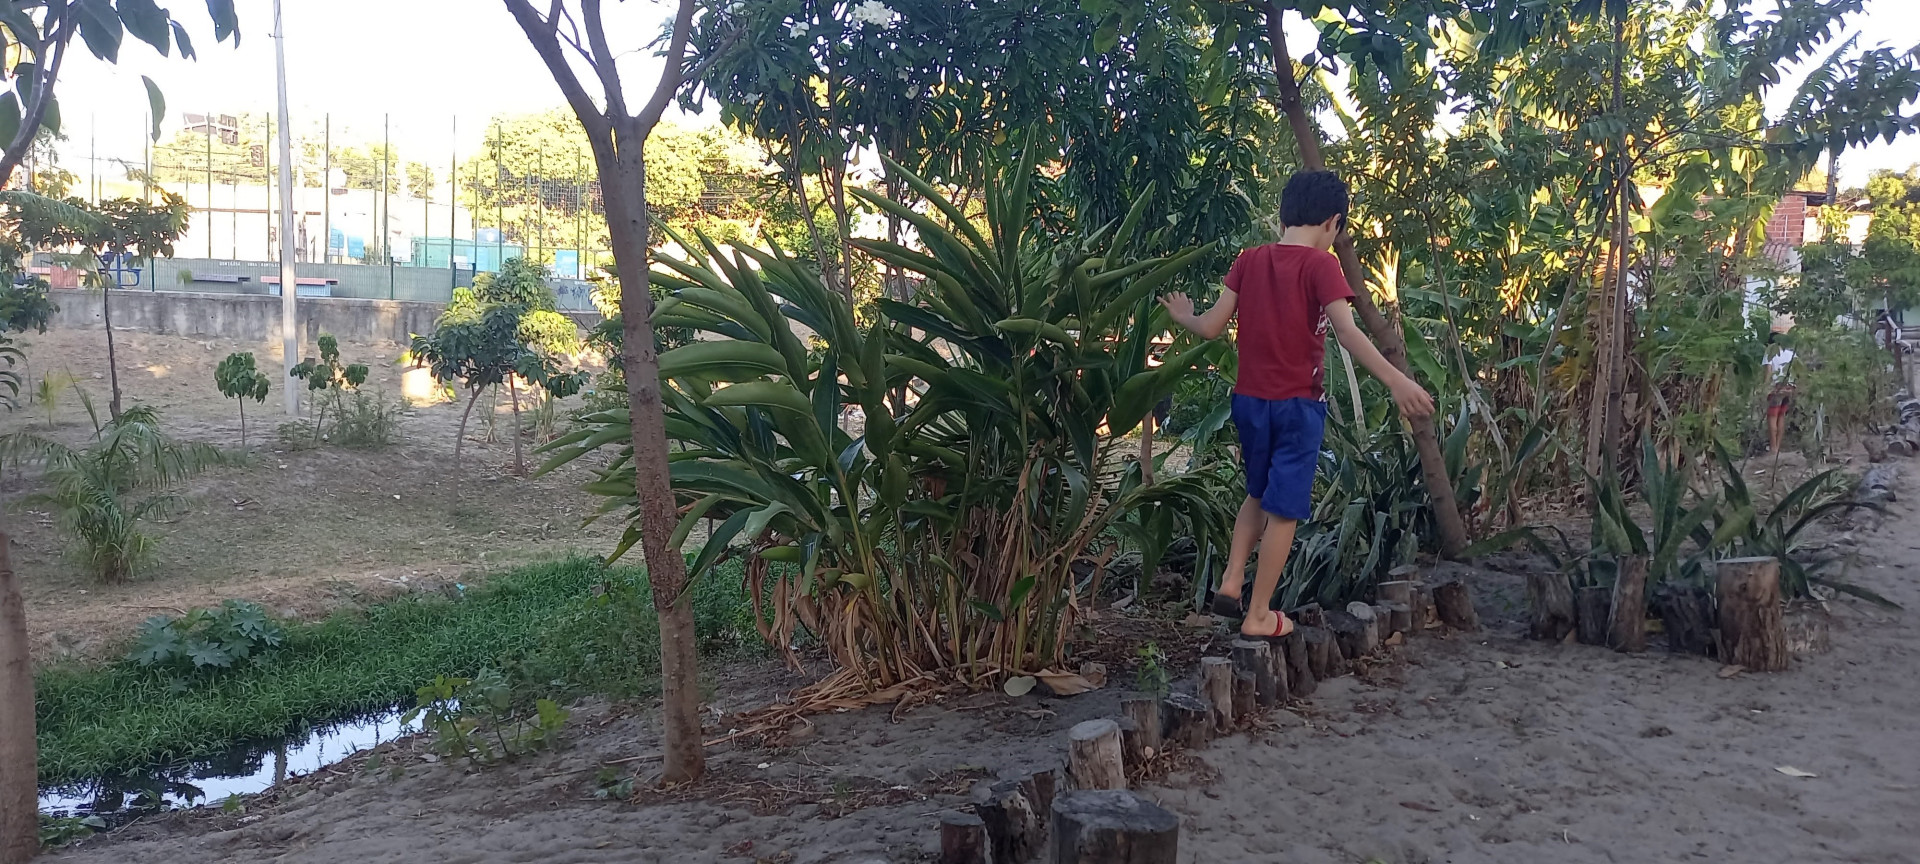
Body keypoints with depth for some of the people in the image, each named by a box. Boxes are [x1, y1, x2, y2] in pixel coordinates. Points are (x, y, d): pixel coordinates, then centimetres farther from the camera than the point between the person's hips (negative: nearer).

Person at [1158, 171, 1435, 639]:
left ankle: (1231, 581, 15)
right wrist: (1396, 380, -25)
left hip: (1250, 399, 5)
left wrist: (1184, 317, 23)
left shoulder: (1250, 260, 3)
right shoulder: (1320, 265, -10)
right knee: (1284, 509, 4)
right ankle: (1258, 616, 8)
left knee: (1259, 495, 25)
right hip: (1297, 404, -5)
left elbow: (1212, 327, 3)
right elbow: (1347, 332, -22)